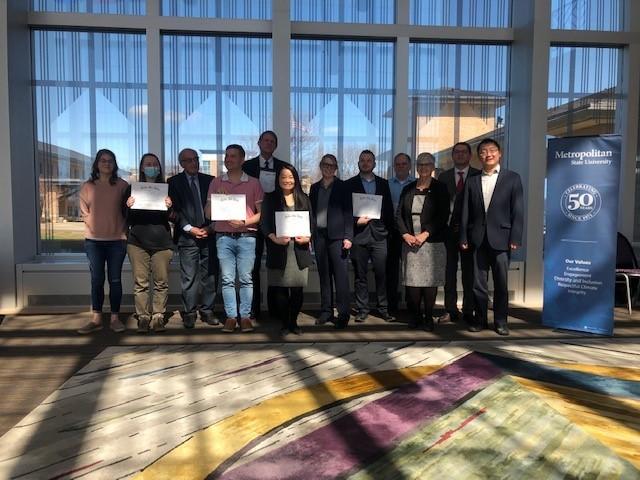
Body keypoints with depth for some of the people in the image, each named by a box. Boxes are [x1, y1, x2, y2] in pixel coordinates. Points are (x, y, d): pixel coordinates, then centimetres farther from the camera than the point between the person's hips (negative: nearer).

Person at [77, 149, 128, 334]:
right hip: (94, 239, 1)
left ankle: (115, 318, 12)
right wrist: (95, 224, -1)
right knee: (96, 279, 5)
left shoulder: (122, 185, 2)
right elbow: (84, 211, 8)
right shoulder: (87, 186, 6)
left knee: (115, 279, 4)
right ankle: (96, 318, 13)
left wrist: (120, 227, -5)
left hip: (117, 238, -1)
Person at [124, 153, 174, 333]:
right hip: (137, 241, 0)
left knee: (161, 282, -1)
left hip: (161, 242, 0)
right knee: (140, 282, -2)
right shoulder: (132, 189, 11)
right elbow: (126, 218, 11)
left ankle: (158, 317, 7)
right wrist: (129, 206, -9)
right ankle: (143, 317, 6)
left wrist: (169, 207, -11)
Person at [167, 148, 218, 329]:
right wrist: (190, 228, -10)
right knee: (189, 278, -2)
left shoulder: (209, 180, 12)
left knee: (209, 276, 4)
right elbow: (174, 210, -1)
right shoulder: (174, 182, 5)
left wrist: (209, 227, -3)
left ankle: (207, 311, 14)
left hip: (208, 234, 2)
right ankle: (189, 313, 8)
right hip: (187, 237, -2)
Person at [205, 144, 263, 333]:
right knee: (227, 279, 1)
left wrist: (245, 222, -11)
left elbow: (261, 213, 5)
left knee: (245, 279, -1)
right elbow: (208, 213, 12)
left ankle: (245, 316, 6)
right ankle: (231, 317, 7)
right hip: (223, 236, 2)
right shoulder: (216, 183, 13)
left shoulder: (253, 183, 8)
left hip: (247, 236, -1)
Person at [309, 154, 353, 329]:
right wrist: (309, 234, 6)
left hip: (337, 236, -4)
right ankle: (326, 311, 16)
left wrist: (348, 237, -10)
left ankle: (343, 314, -2)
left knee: (341, 276, -6)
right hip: (319, 236, 4)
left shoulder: (342, 187, 2)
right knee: (324, 275, 8)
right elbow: (311, 211, 15)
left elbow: (348, 213, -2)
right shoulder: (315, 187, 14)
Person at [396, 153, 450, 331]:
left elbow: (443, 216, -4)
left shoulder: (440, 189, 4)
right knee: (412, 281, 0)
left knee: (430, 280, -3)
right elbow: (399, 214, 10)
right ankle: (415, 316, 14)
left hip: (432, 243, -3)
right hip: (410, 243, 3)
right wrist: (406, 235, -5)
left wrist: (425, 234, -13)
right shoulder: (408, 189, 14)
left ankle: (428, 317, 9)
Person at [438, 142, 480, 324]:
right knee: (449, 271, 6)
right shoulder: (444, 176, 10)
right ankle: (451, 310, 14)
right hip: (448, 230, 2)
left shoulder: (478, 176, 3)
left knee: (469, 272, 4)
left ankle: (468, 311, 13)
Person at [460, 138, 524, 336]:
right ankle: (480, 319, 19)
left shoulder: (512, 178, 4)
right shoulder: (472, 181, 11)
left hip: (501, 238, -2)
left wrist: (515, 238, -9)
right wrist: (464, 238, 0)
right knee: (478, 283, 6)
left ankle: (500, 321, 18)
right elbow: (466, 212, 7)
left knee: (501, 283, 6)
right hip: (478, 239, 2)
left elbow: (517, 211, -2)